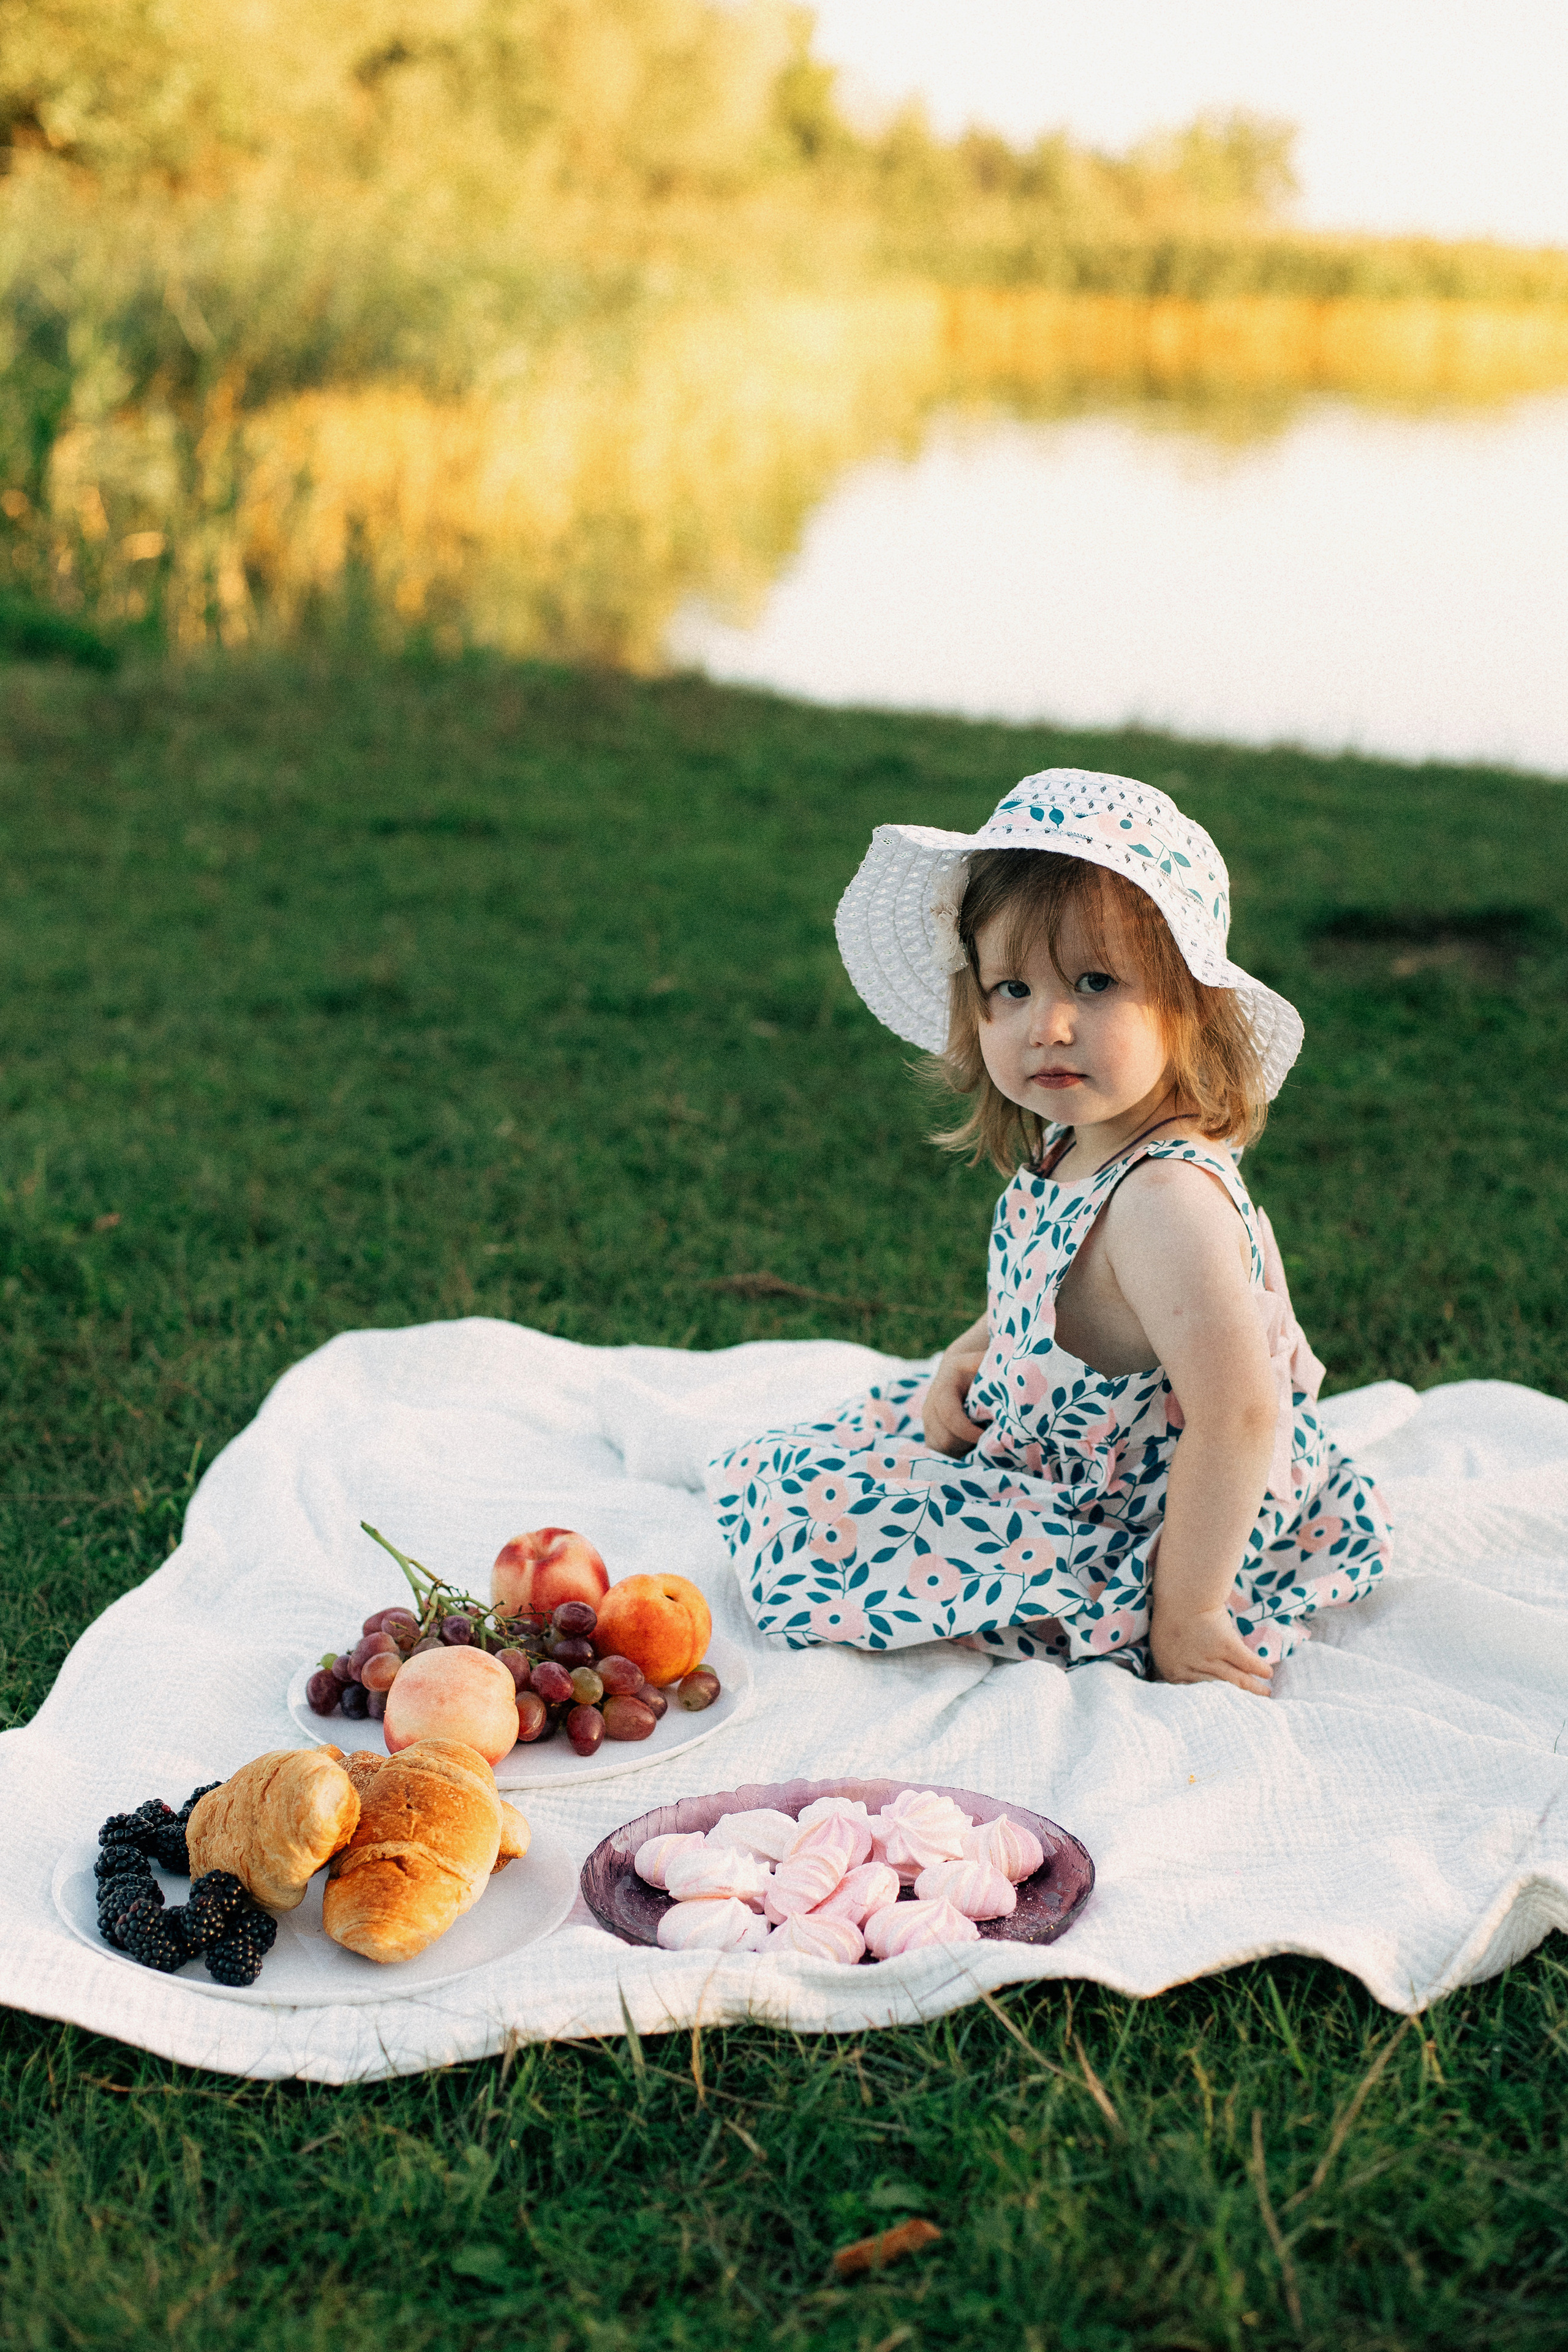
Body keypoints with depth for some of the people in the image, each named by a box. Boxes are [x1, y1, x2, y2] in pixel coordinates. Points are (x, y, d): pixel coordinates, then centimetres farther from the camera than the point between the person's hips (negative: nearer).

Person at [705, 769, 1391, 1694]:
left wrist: (1185, 1610, -26)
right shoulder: (1071, 1151, -3)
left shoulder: (1166, 1198, -32)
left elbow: (1237, 1417, -33)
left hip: (1142, 1548, -9)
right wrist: (971, 1356, -2)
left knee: (803, 1515, -7)